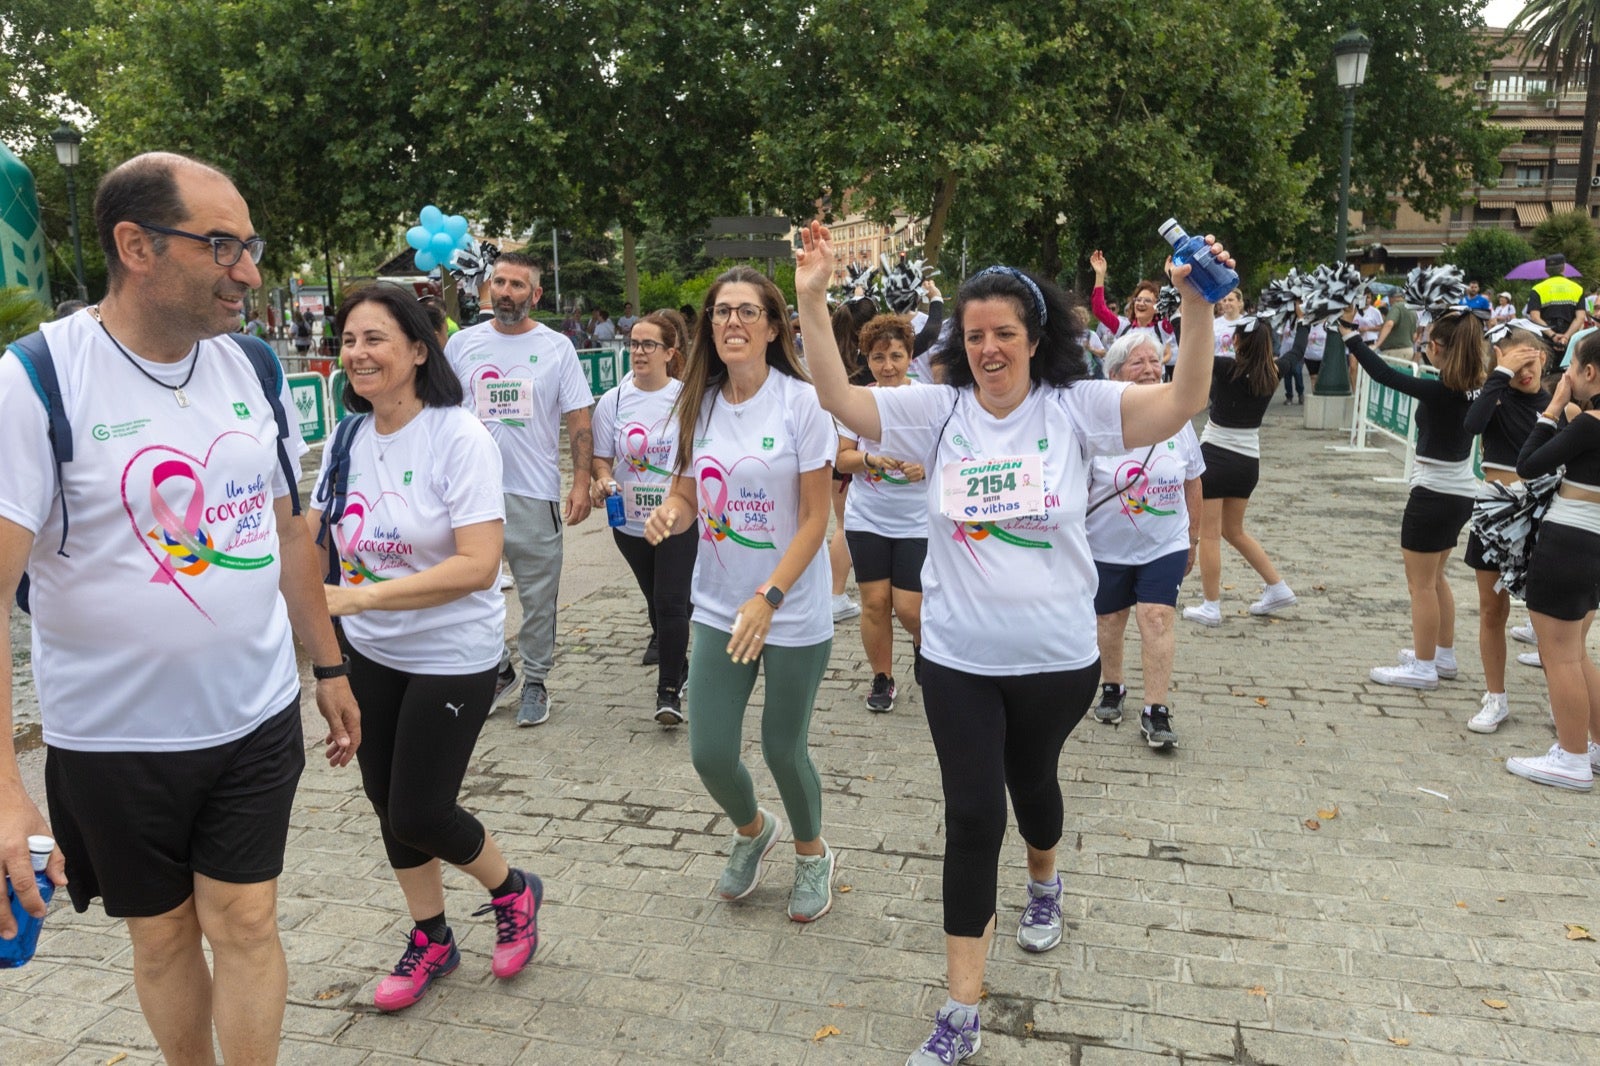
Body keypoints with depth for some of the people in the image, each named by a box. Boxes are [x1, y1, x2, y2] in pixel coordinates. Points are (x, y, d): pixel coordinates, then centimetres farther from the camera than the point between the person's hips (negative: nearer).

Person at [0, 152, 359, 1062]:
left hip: (258, 717, 3)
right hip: (114, 739, -2)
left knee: (245, 923, 8)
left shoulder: (252, 369, 0)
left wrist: (329, 666, 12)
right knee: (162, 936, 15)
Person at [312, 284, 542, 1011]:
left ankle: (512, 892, 30)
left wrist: (354, 596, -28)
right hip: (369, 653, 6)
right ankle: (431, 940, 38)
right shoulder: (350, 437, -1)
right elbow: (308, 532, 9)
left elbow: (478, 566, -27)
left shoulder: (459, 438, -19)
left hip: (451, 656, -6)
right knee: (388, 804, 16)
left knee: (418, 817, 0)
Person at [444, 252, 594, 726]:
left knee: (538, 594, 5)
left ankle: (535, 681, 20)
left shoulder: (557, 347, 1)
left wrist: (582, 482, -9)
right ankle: (496, 668, 29)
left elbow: (578, 421, 0)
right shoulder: (462, 344, 6)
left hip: (535, 493, -2)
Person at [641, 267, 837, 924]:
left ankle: (812, 854, 38)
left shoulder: (800, 402, -12)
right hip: (718, 607, 4)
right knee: (710, 753, 3)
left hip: (793, 613, -4)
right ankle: (753, 831, 38)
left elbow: (815, 519, -12)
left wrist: (767, 598, -21)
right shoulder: (700, 404, 2)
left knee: (783, 748, 7)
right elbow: (687, 492, 11)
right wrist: (669, 514, -14)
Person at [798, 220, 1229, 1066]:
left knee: (1031, 778, 23)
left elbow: (1182, 401, -17)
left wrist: (1197, 303, -31)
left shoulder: (1075, 408, -8)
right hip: (957, 656, 0)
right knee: (972, 815, 1)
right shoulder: (938, 410, -4)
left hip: (1056, 656, 0)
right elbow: (839, 399, -10)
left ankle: (1044, 884, 59)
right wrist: (812, 299, -19)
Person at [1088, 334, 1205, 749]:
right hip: (1106, 547, -1)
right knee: (1108, 621, 13)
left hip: (1165, 546, 1)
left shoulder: (1176, 420, -1)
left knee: (1157, 620, -9)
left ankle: (1155, 711, -1)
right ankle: (1111, 688, 38)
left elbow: (1192, 483, 8)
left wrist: (1193, 539, 11)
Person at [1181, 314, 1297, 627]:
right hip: (1248, 462, 6)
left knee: (1209, 534, 1)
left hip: (1214, 457, -6)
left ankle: (1210, 607, 4)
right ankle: (1278, 588, 23)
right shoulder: (1272, 375, -1)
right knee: (1234, 531, 22)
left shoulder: (1226, 369, -16)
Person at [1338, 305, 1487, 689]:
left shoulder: (1438, 392, -23)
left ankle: (1423, 667, 10)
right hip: (1461, 493, 9)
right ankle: (1444, 654, 32)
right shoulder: (1472, 387, -1)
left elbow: (1384, 374, -19)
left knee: (1421, 582, 3)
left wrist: (1349, 331, -12)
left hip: (1434, 494, -9)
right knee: (1434, 576, 22)